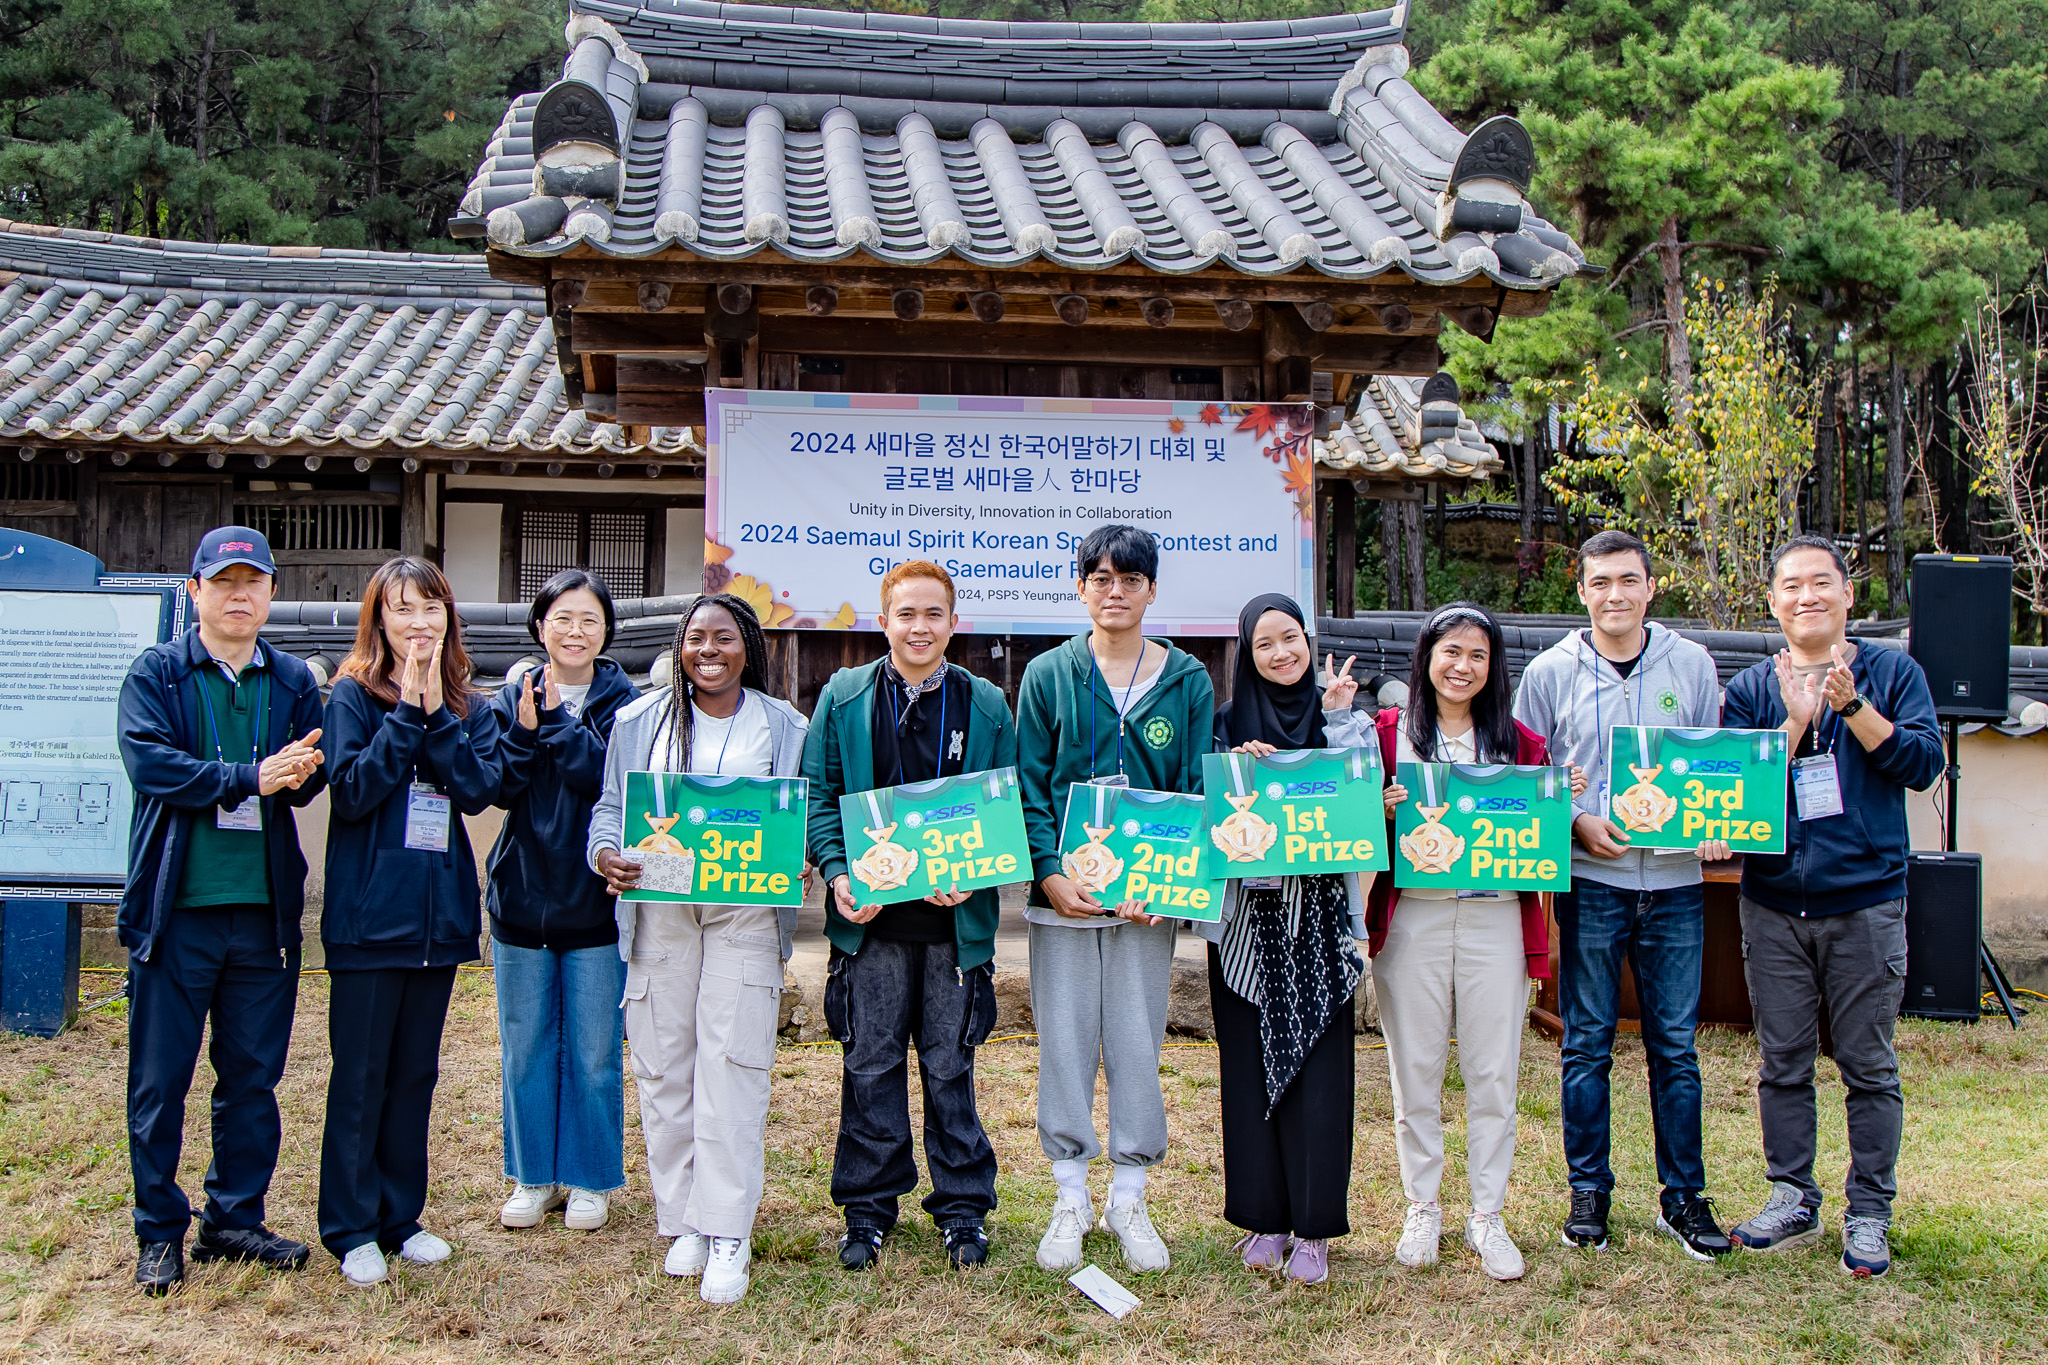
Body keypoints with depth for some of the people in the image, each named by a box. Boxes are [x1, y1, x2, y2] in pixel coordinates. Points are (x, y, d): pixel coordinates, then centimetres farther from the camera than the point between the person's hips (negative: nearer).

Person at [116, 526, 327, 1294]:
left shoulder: (294, 682, 10)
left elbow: (307, 781, 1)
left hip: (265, 910, 3)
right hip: (176, 910, -3)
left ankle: (234, 1220, 24)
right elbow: (149, 763, -13)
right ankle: (160, 1232, 18)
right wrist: (249, 778, -20)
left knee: (253, 1078, 10)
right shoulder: (156, 675, 1)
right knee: (160, 1079, 4)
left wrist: (300, 771, -22)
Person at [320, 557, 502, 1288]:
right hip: (369, 914, -4)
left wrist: (436, 715, -13)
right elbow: (351, 790, -16)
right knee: (360, 1074, 3)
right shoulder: (353, 695, -4)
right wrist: (407, 713, -15)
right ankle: (351, 1229, 14)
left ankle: (402, 1216, 25)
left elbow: (480, 788, -7)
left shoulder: (469, 708, 8)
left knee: (416, 1073, 13)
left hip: (440, 913, 5)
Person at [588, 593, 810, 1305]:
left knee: (731, 1067, -7)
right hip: (659, 913, 2)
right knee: (663, 1067, 3)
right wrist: (607, 855, -10)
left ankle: (727, 1234, -1)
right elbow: (609, 807, 12)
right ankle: (681, 1219, 16)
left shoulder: (785, 729, 8)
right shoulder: (639, 723, 10)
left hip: (747, 915, -2)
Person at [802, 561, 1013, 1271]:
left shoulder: (986, 705, 3)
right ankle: (869, 1208, 21)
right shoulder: (843, 697, 4)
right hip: (871, 916, 1)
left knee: (950, 1066, 8)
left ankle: (963, 1210, 21)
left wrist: (973, 876, -11)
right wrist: (838, 875, -10)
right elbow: (819, 795, 5)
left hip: (957, 916, 0)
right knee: (871, 1065, 7)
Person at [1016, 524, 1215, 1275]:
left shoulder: (1188, 681, 5)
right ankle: (1071, 1199, 17)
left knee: (1137, 1043, 5)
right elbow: (1029, 786, 2)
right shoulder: (1049, 675, 3)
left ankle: (1129, 1198, 20)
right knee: (1064, 1042, 4)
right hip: (1062, 890, 0)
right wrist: (1050, 874, -12)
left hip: (1150, 893, 0)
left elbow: (1198, 790, 3)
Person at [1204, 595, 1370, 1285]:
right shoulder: (1227, 723, 6)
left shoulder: (1347, 721, 7)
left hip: (1321, 914, 0)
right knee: (1250, 1064, 4)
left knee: (1318, 1065, -1)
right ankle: (1264, 1216, 16)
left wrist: (1336, 717, -8)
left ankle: (1314, 1226, 8)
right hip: (1247, 916, 1)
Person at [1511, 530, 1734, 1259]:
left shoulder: (1692, 665, 6)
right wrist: (1578, 823, -11)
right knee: (1586, 1044, 5)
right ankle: (1589, 1191, 18)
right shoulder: (1550, 672, 2)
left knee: (1675, 1046, 7)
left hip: (1674, 879, 1)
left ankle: (1683, 1196, 18)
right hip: (1589, 880, -1)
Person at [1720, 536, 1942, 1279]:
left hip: (1866, 902, -2)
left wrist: (1851, 704, -17)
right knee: (1783, 1064, 9)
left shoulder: (1893, 673, 3)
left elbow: (1923, 762, -9)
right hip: (1773, 905, 2)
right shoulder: (1750, 688, 6)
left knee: (1869, 1066, 5)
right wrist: (1796, 721, -15)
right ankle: (1792, 1199, 22)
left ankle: (1869, 1212, 17)